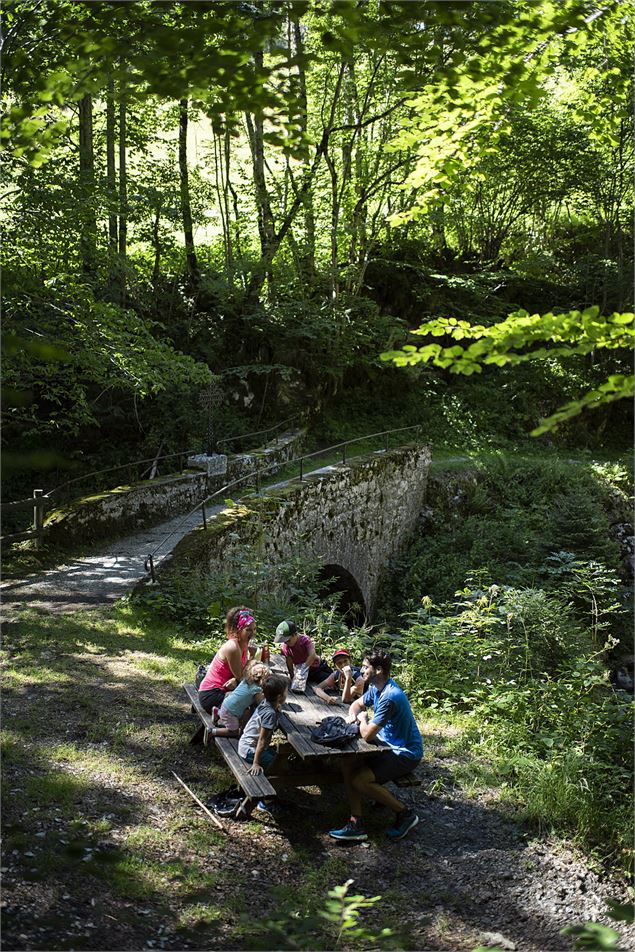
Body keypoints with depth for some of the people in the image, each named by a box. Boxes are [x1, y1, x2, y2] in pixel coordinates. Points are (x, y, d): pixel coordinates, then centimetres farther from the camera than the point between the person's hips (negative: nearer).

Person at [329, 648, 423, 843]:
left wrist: (363, 719, -5)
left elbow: (367, 734, -27)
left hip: (406, 754, -9)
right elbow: (357, 704, 22)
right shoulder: (376, 688, 3)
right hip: (390, 746, 9)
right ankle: (356, 824, -5)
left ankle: (405, 813, -3)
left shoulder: (390, 697, -28)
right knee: (348, 766, -7)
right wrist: (352, 716, -1)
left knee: (359, 780, -21)